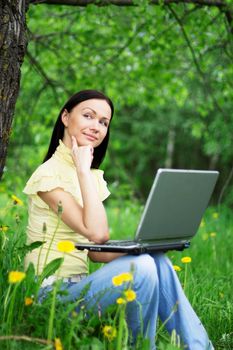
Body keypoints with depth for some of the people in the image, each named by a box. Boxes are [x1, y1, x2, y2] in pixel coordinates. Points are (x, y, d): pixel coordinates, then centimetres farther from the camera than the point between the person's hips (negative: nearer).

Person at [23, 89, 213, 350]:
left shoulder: (92, 177, 14)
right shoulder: (49, 174, -12)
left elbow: (95, 251, 11)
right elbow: (96, 232, -24)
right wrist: (83, 169, -18)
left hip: (78, 286, 8)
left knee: (157, 261, -12)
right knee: (141, 267, -25)